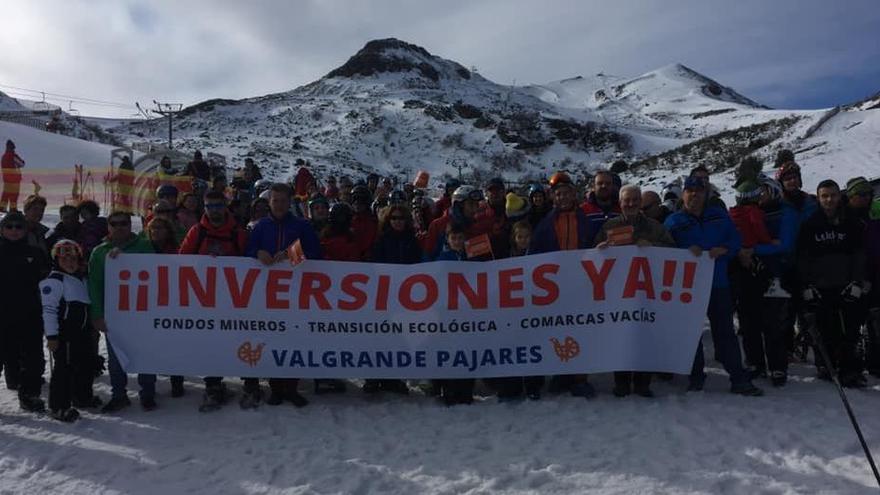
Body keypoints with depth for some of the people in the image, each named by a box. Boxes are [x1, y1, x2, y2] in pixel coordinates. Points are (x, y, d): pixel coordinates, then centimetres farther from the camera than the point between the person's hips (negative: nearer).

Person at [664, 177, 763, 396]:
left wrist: (723, 249, -10)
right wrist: (686, 252, -21)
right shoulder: (673, 221, 2)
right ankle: (696, 376, 19)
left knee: (725, 331, 5)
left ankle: (739, 379, 10)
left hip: (718, 284, 2)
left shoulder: (720, 216, 10)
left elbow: (735, 240, 9)